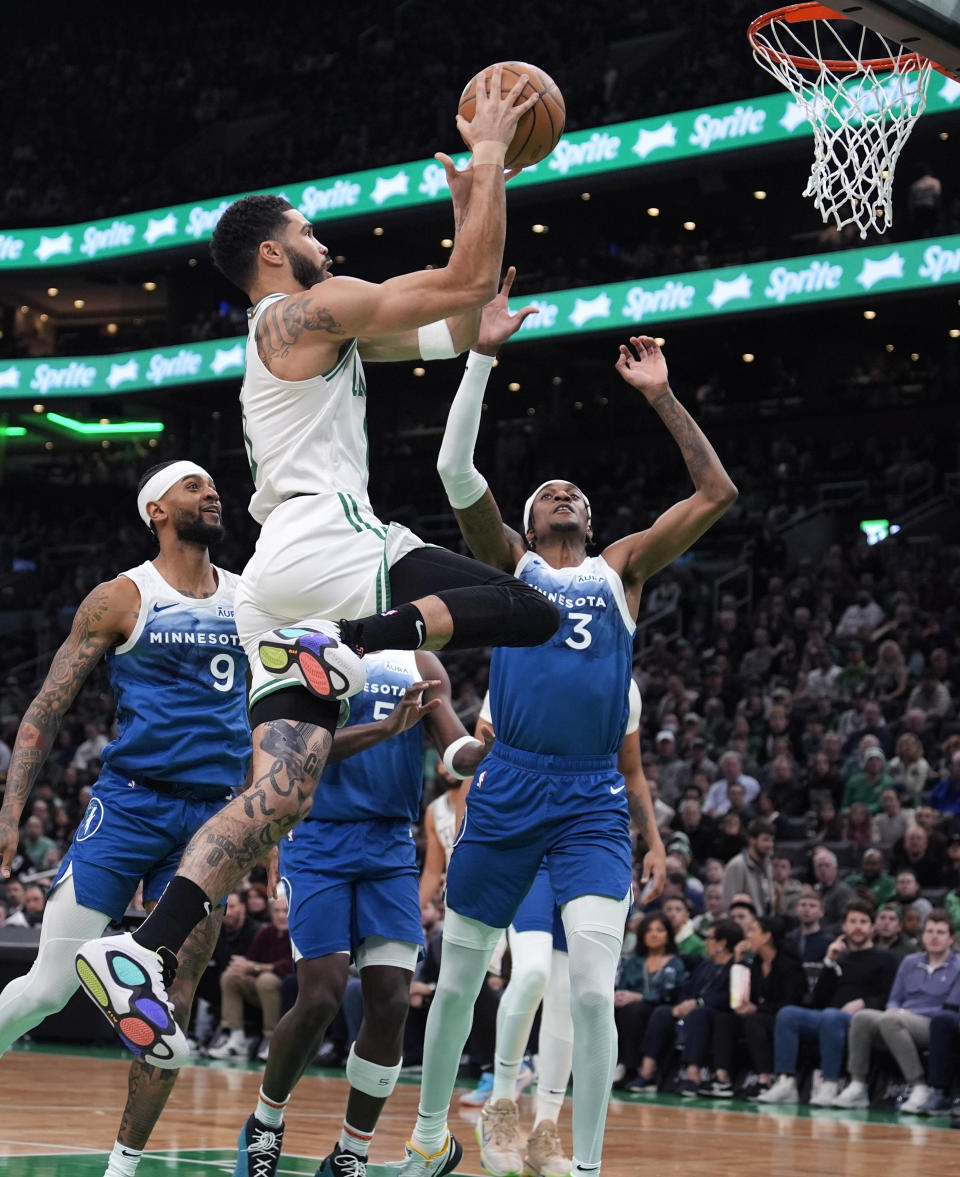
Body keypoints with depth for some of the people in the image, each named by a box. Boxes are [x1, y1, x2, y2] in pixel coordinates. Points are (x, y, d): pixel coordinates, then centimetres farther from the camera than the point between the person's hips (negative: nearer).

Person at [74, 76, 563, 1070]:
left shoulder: (315, 330, 29)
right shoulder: (313, 308, 1)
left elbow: (454, 328, 34)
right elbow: (467, 283, -3)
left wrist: (470, 203, 31)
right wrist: (489, 156, 7)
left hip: (280, 578, 9)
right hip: (324, 545, -9)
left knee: (278, 795, -2)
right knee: (528, 613, -8)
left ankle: (142, 950, -16)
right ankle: (356, 640, -26)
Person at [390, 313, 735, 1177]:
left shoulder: (621, 570, 13)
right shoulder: (511, 564, 10)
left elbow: (717, 494, 6)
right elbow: (455, 471, -5)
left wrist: (661, 397, 2)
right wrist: (484, 356, -9)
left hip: (592, 804, 0)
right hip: (506, 793, 0)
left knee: (593, 991, -15)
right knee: (456, 982, 9)